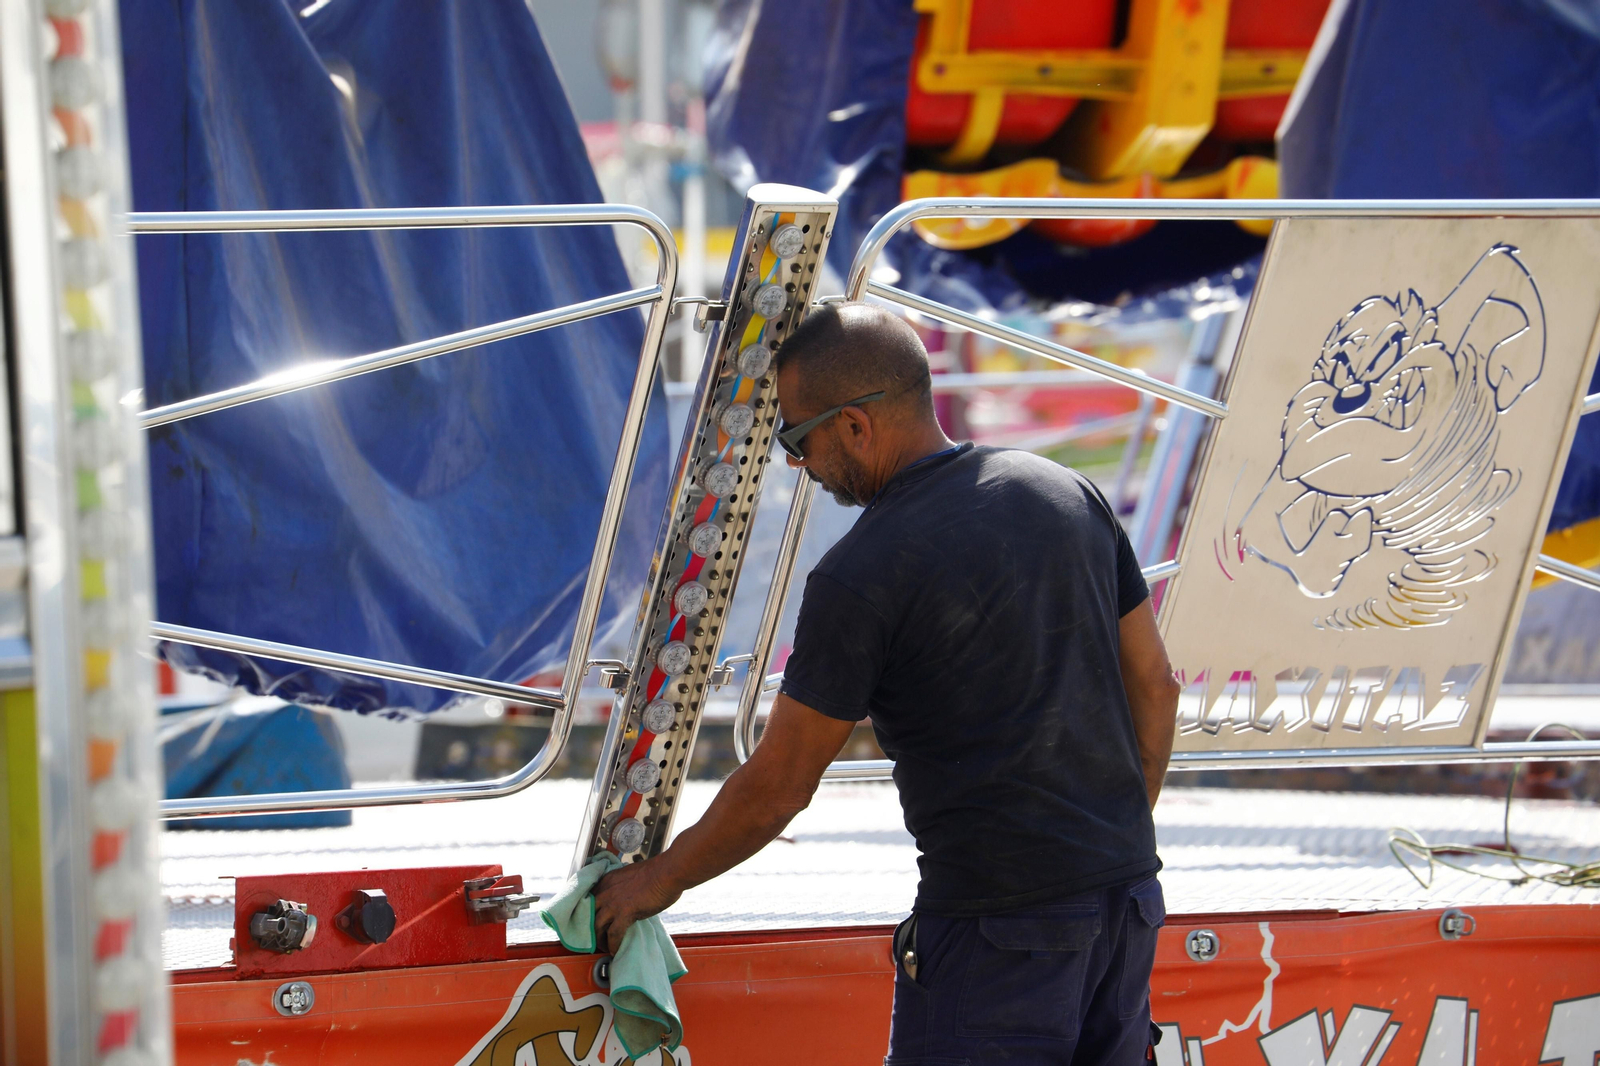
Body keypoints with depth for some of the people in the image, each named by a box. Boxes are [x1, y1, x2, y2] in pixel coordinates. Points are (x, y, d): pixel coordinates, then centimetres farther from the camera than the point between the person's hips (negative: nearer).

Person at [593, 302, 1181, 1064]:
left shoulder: (861, 576, -13)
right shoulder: (1068, 493, 6)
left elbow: (777, 788, -6)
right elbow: (1154, 685, 14)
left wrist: (659, 880, 9)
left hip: (999, 926, -7)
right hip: (1127, 894, 7)